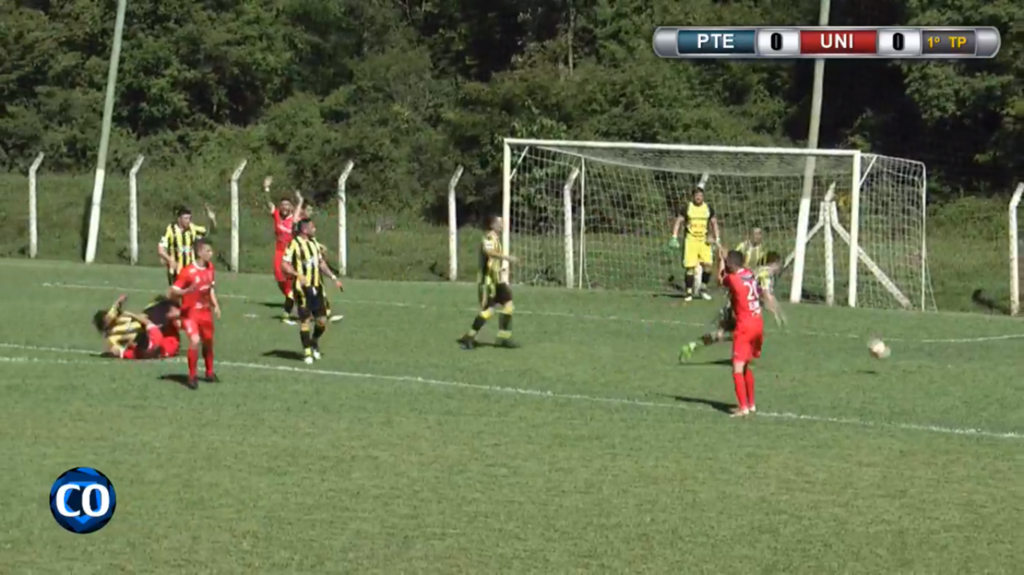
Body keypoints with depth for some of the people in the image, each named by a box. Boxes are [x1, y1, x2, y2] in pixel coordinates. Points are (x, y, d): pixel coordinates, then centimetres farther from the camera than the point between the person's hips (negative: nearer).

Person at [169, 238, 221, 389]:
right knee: (195, 340, -24)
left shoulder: (210, 267, -2)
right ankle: (192, 377, -8)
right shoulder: (187, 272, -23)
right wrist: (186, 291, -38)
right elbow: (171, 294, -22)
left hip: (205, 312, 7)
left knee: (208, 341, 19)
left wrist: (215, 305, 5)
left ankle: (210, 373, 42)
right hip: (190, 313, -7)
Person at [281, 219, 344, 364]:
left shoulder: (314, 243, 14)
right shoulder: (295, 244, -10)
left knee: (322, 320, 5)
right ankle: (307, 352, 7)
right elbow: (284, 264, -15)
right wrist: (298, 275, -30)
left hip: (316, 287, 7)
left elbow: (321, 263, 24)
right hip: (302, 288, -7)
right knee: (305, 320, -4)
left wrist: (333, 278, 18)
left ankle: (314, 341, 32)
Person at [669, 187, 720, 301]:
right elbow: (678, 222, 3)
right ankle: (689, 292, 3)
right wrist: (674, 237, -7)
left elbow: (714, 223, 16)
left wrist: (716, 238, 7)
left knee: (708, 265, -10)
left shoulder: (708, 209, 7)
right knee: (690, 267, -7)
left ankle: (703, 289, 9)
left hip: (704, 241, 2)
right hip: (691, 240, -2)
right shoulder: (687, 208, 0)